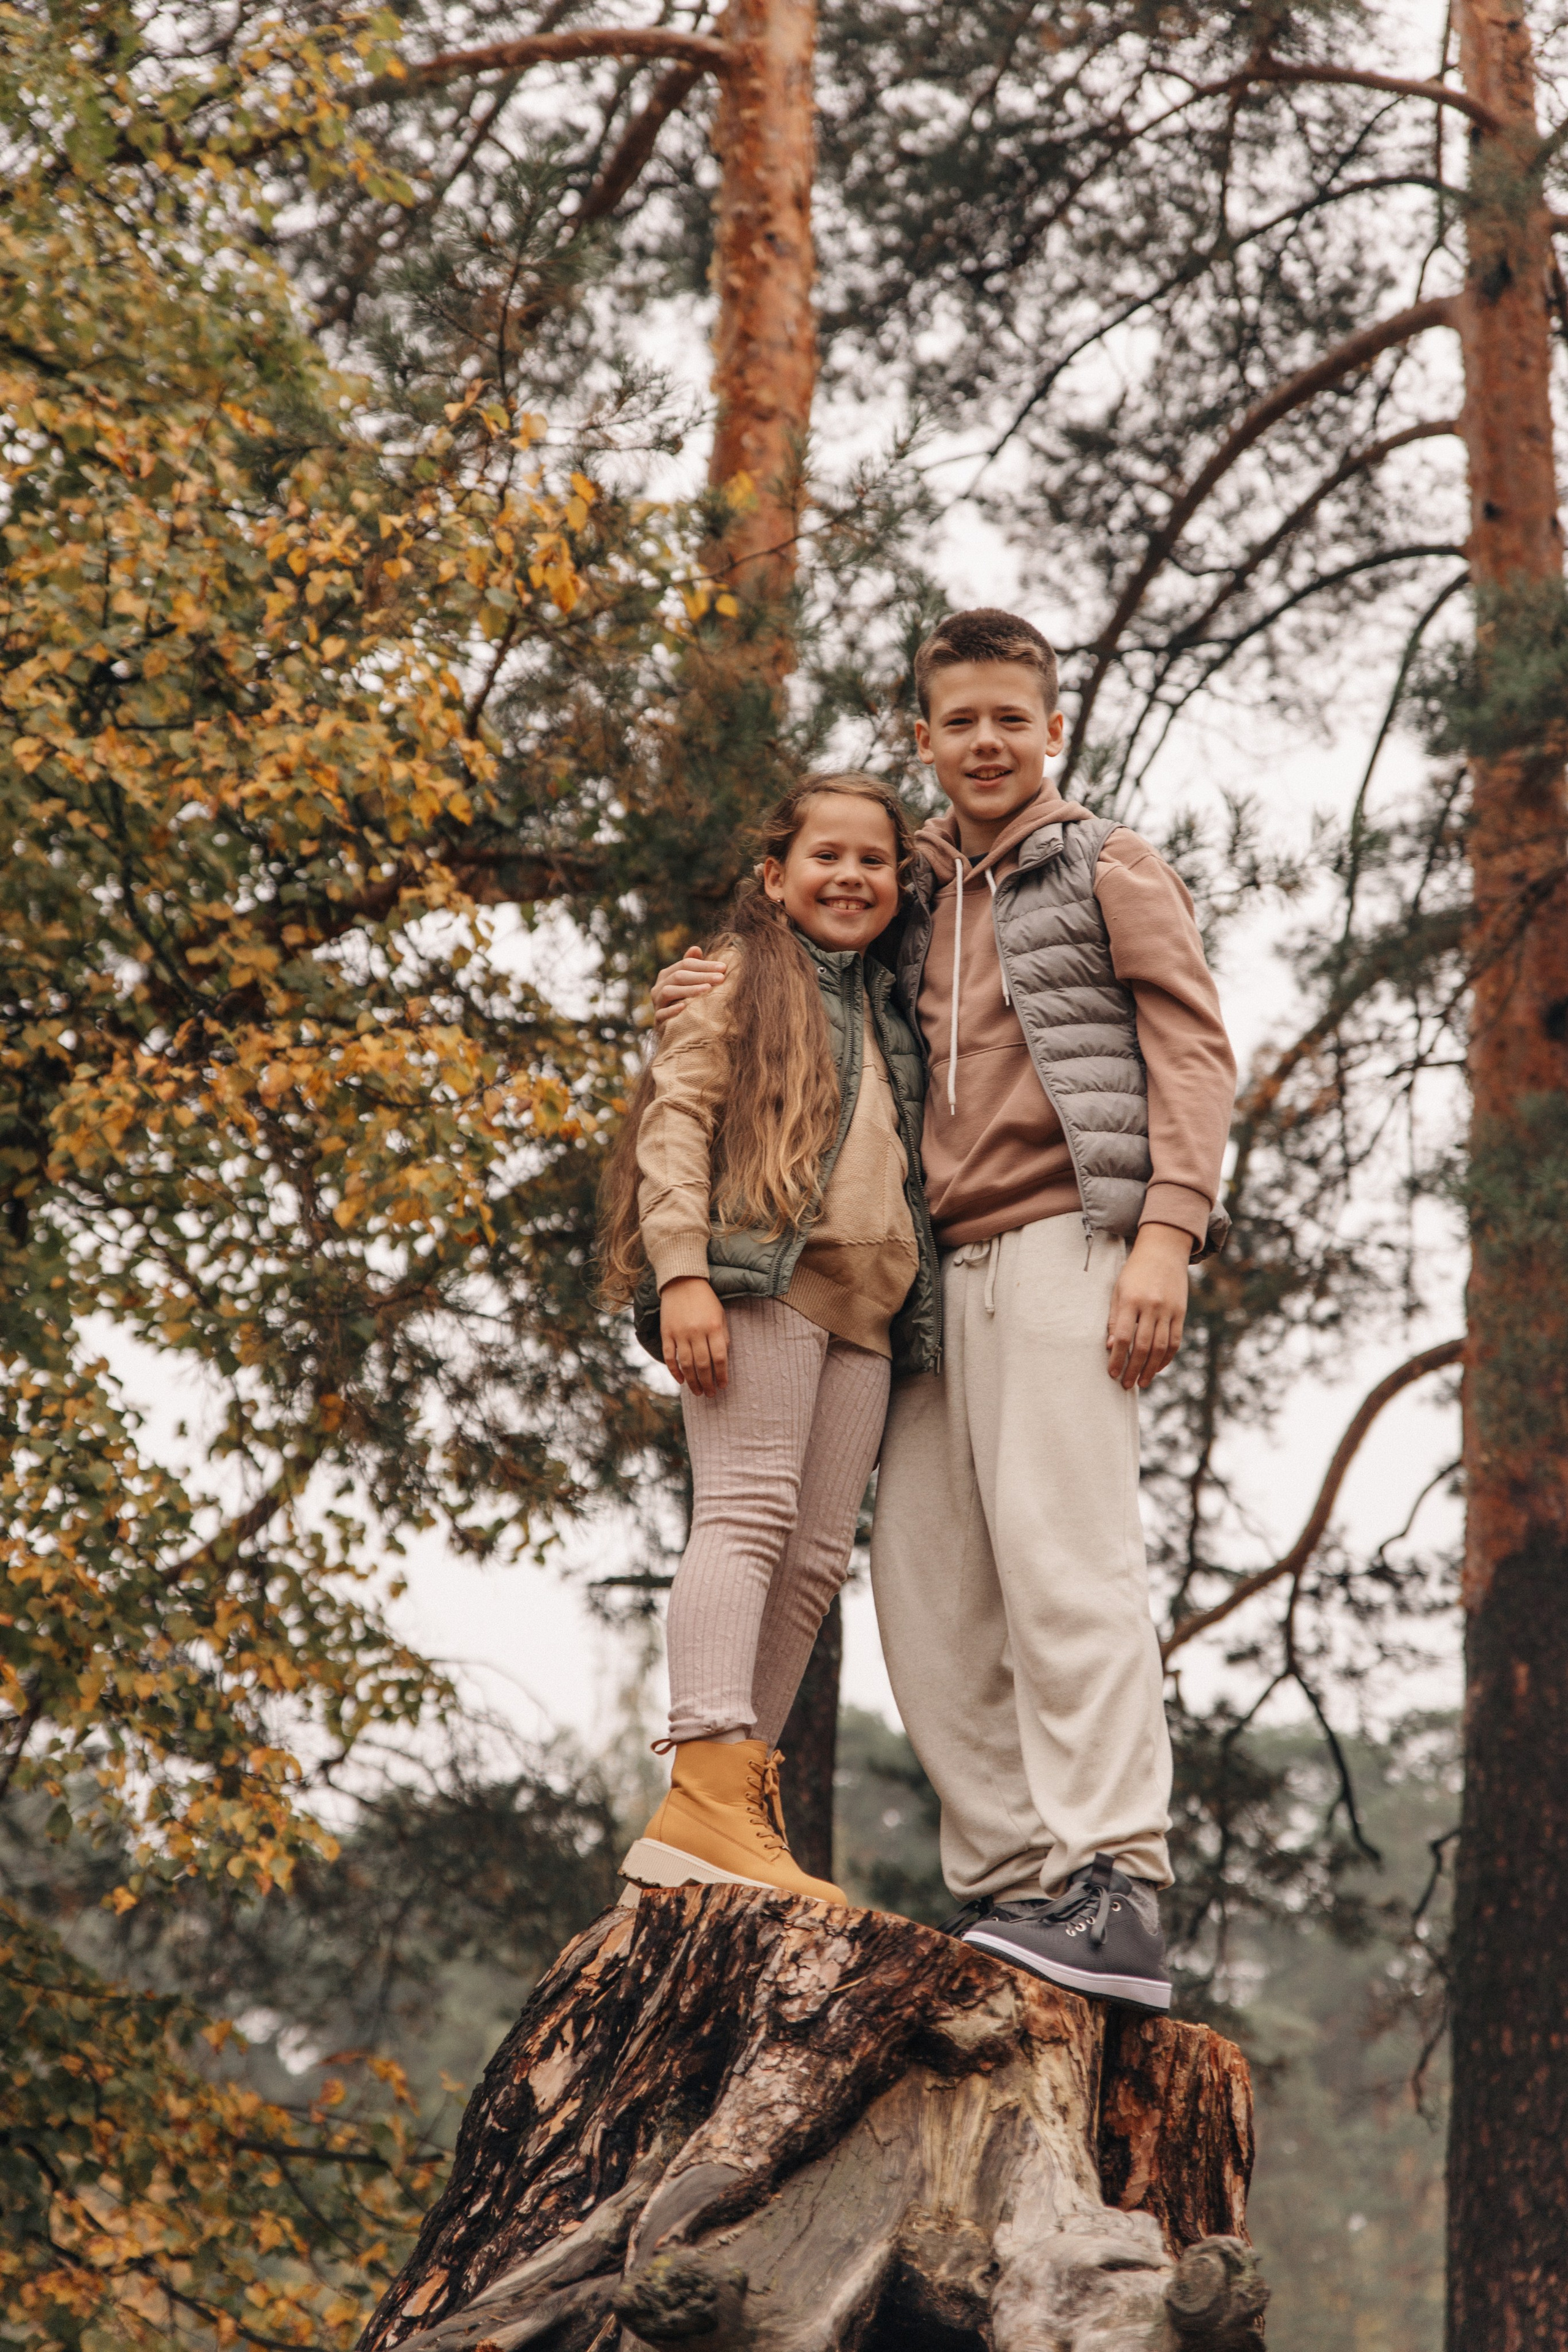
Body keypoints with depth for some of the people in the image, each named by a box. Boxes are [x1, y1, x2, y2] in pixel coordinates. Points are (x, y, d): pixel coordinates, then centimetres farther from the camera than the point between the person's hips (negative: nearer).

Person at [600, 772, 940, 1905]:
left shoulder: (893, 1014, 28)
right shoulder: (743, 975, 9)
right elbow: (675, 1119, -2)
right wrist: (682, 1271, -16)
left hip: (867, 1303, 7)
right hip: (761, 1273, -7)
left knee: (817, 1556, 1)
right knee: (750, 1513, -17)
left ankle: (746, 1799, 2)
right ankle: (708, 1793, -25)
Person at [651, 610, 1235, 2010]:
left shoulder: (1110, 871, 8)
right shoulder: (916, 900, 25)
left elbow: (1193, 1050, -2)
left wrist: (1168, 1232, -16)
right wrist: (724, 1002, 17)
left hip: (1069, 1241, -7)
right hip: (943, 1268, 7)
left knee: (1059, 1543, -19)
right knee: (926, 1582, 0)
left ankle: (1115, 1896, -24)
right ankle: (1009, 1889, 3)